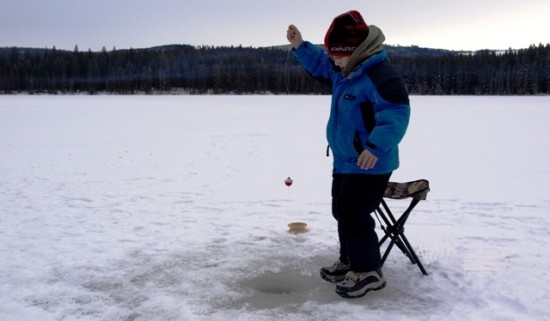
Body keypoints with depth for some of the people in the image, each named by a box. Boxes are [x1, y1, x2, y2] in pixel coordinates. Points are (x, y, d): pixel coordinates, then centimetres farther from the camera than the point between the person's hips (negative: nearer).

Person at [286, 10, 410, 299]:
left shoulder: (379, 75, -24)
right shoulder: (344, 70, 7)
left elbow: (395, 113, -32)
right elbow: (318, 63, 23)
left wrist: (376, 147, -41)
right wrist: (299, 46, 7)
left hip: (368, 165, -10)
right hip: (345, 161, 11)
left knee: (353, 215, -7)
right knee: (342, 211, 19)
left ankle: (368, 271, 8)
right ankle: (350, 260, 34)